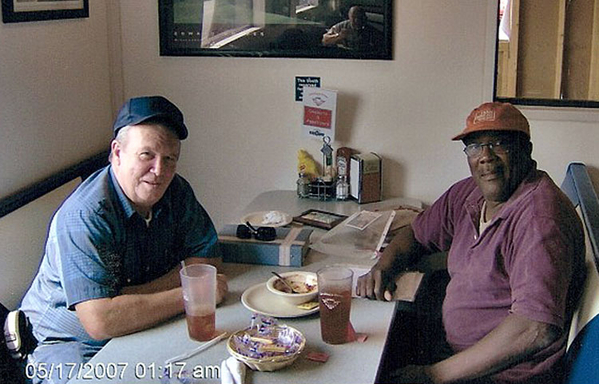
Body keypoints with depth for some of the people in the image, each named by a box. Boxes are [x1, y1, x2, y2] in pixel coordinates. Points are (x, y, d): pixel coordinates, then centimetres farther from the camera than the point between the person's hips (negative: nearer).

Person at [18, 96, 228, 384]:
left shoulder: (176, 192, -4)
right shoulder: (85, 216, -25)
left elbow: (208, 258, -4)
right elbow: (101, 321, -32)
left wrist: (137, 294, -19)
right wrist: (190, 295, -25)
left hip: (143, 332, 6)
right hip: (71, 343, -5)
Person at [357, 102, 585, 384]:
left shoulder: (539, 217, -22)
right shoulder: (467, 194, 4)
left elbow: (537, 329, -31)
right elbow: (417, 234, 20)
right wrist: (383, 267, -2)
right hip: (454, 356, 7)